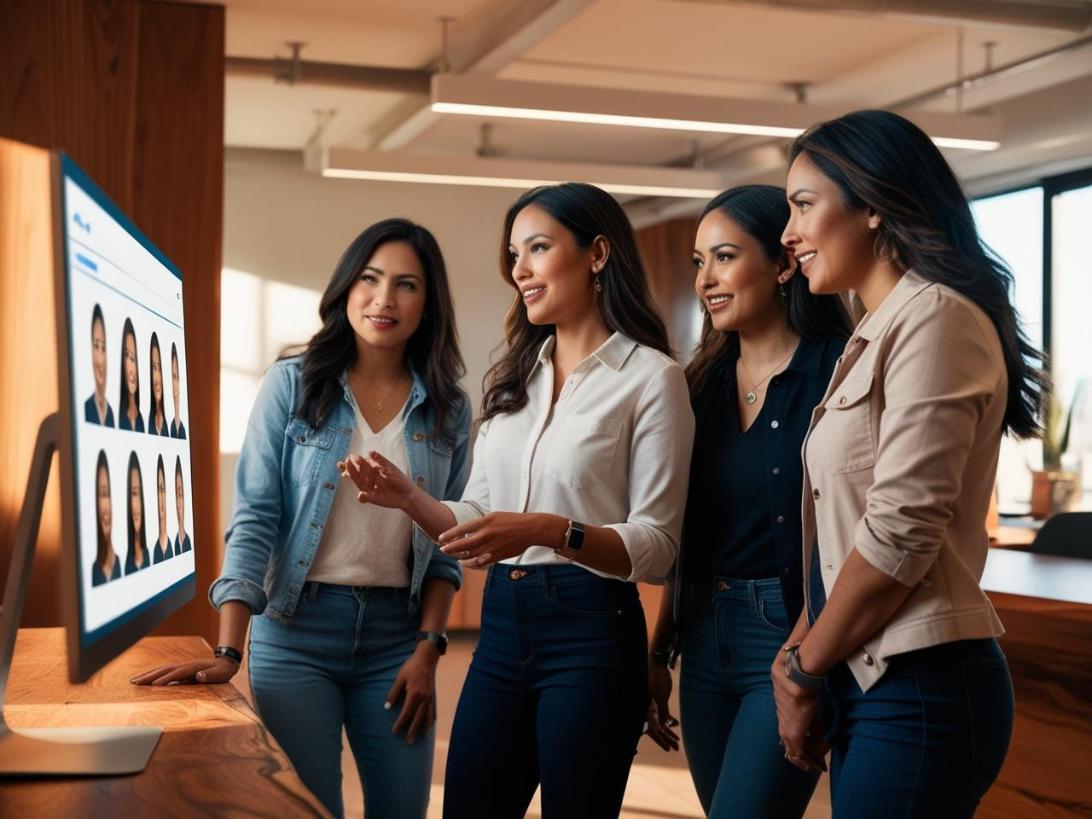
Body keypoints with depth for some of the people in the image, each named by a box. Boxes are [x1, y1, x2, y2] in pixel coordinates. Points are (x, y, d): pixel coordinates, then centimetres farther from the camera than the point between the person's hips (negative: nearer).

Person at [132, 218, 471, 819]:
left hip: (398, 635, 2)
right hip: (297, 632, -2)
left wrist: (429, 649, -3)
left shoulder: (449, 409, 4)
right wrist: (228, 650, -15)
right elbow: (254, 519, -8)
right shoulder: (293, 385, -3)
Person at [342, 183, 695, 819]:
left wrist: (551, 531, -26)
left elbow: (656, 546, -10)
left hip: (591, 631, -6)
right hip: (502, 624, 6)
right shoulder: (516, 376, 13)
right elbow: (479, 520, 14)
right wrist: (411, 499, -5)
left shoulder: (651, 377, -6)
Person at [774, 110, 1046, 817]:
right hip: (870, 681, 9)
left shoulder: (935, 318, -12)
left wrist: (804, 670, -9)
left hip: (919, 688, -8)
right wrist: (797, 653, 3)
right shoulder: (879, 334, 16)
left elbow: (901, 530, -19)